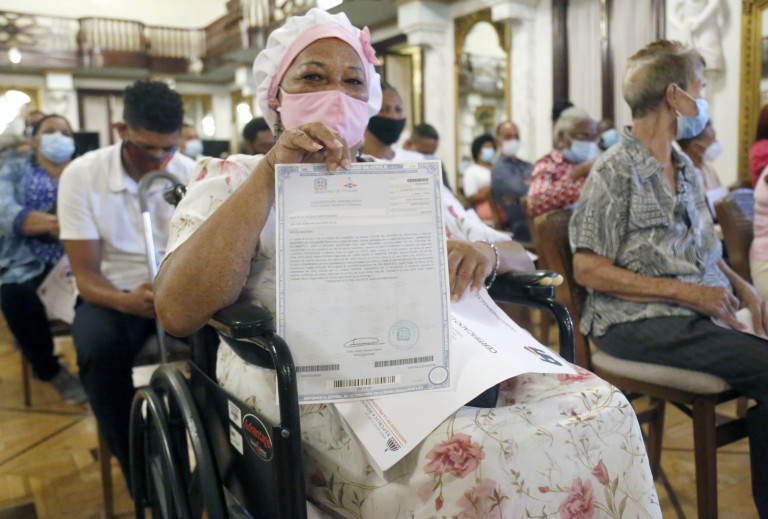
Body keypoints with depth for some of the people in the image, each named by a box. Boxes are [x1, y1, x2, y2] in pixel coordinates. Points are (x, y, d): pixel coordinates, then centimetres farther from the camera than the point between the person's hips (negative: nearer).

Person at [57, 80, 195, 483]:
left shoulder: (192, 174, -4)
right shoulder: (81, 176, -8)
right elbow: (86, 275, -10)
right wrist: (128, 301, -33)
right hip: (113, 295, -1)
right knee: (100, 349, -34)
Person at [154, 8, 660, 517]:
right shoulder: (232, 180, 8)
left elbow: (519, 257, 21)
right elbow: (177, 312, -11)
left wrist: (484, 253, -6)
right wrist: (272, 173, -16)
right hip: (319, 390, -5)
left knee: (601, 406, -16)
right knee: (482, 455, -32)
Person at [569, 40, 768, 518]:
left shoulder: (685, 169, 19)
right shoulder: (617, 171, -7)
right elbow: (589, 270, -13)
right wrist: (688, 293, -14)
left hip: (703, 311, 8)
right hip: (639, 323, -8)